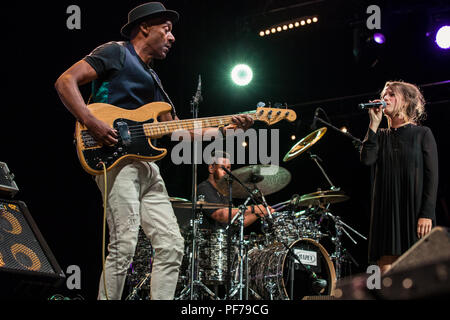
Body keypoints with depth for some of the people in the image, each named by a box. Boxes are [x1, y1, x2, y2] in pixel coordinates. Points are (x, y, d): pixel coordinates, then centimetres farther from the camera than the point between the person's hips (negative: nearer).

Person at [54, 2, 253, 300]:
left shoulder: (153, 78, 28)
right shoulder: (116, 53, 3)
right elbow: (66, 81, -7)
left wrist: (226, 128, 14)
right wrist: (92, 123, -20)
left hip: (148, 165, 9)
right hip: (116, 157, -9)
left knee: (172, 245, 1)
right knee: (124, 246, -18)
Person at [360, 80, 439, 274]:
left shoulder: (422, 134, 4)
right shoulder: (381, 135, 15)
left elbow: (432, 176, -2)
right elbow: (367, 159, -3)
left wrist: (427, 214, -12)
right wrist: (374, 124, 0)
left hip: (415, 209, -3)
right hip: (386, 211, 3)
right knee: (385, 271, -5)